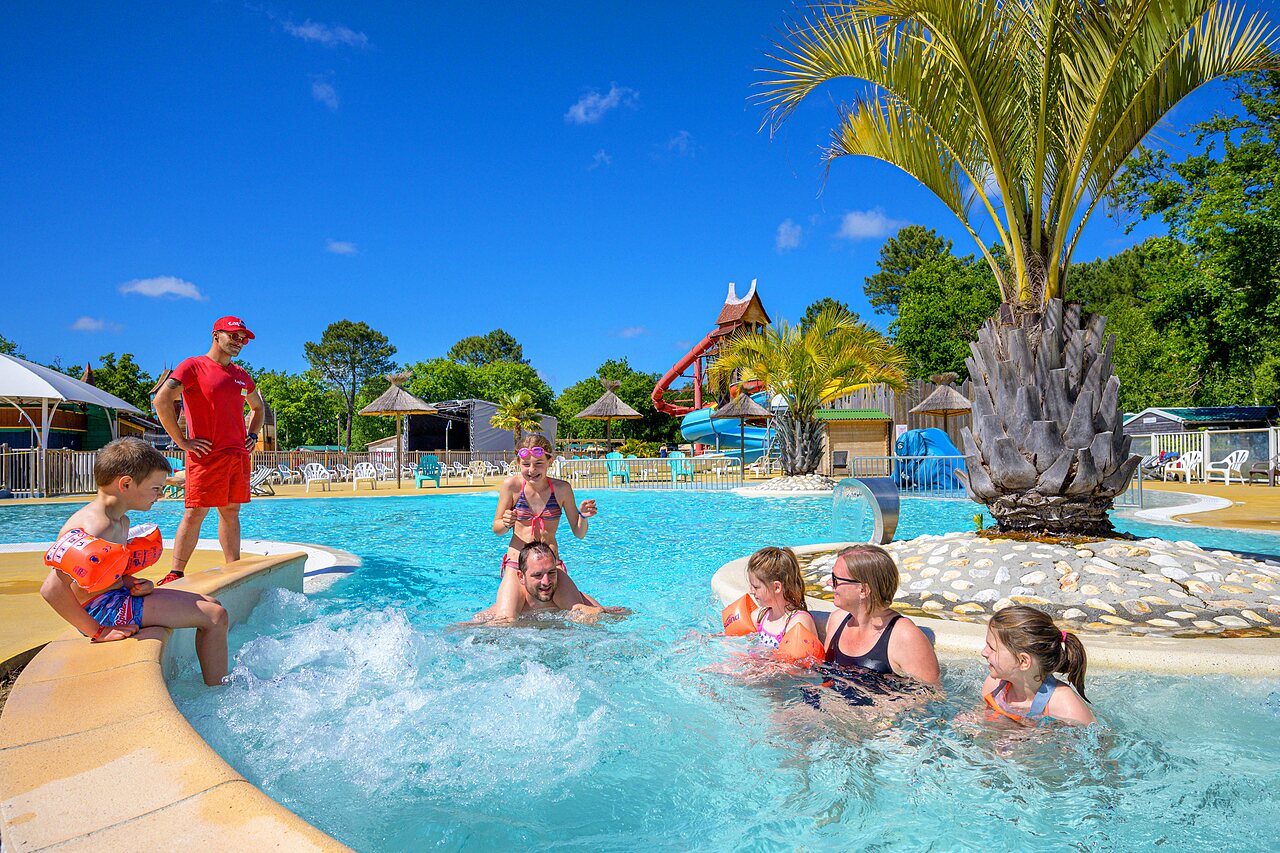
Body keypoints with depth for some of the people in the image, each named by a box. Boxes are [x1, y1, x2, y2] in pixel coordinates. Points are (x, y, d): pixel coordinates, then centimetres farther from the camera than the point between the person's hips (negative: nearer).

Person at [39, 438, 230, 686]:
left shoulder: (121, 521, 9)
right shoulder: (96, 529, -24)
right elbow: (52, 589, -30)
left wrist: (134, 584, 0)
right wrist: (97, 631, -23)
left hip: (116, 597, 11)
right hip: (102, 608, -11)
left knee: (209, 604, 15)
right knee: (215, 617, -12)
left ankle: (217, 690, 17)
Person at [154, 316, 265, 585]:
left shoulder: (242, 375, 17)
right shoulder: (194, 366, -3)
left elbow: (257, 407, 33)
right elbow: (161, 400, -12)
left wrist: (252, 435, 16)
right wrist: (182, 441, -13)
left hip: (239, 455, 6)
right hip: (207, 454, -6)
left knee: (231, 512, 9)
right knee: (195, 513, -7)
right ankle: (176, 574, 0)